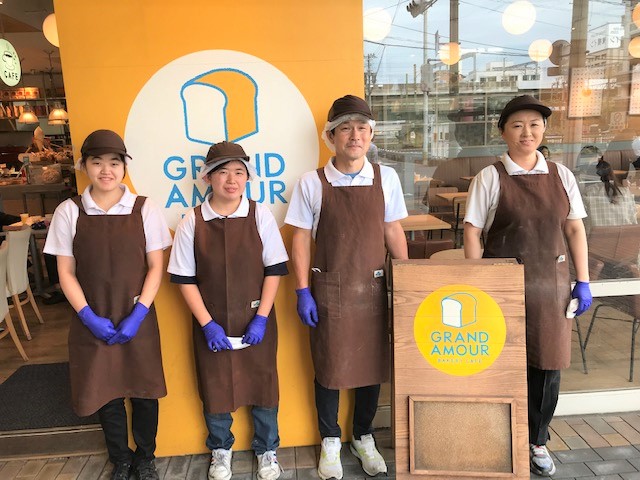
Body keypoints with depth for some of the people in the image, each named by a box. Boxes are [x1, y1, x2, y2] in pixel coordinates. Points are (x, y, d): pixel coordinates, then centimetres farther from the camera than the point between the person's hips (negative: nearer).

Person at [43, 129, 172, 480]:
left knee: (143, 391, 10)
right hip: (93, 323, 1)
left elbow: (155, 267, -2)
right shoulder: (69, 212, -2)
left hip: (138, 320, 0)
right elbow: (66, 273, 1)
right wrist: (89, 317, -9)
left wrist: (137, 314, -11)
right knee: (104, 393, 13)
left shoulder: (145, 209, -4)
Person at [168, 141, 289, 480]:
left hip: (256, 322, 0)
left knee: (262, 384, 11)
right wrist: (207, 324, -9)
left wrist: (261, 318, -10)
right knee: (215, 387, 14)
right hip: (212, 325, 1)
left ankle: (267, 450, 36)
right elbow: (185, 279, -3)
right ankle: (220, 450, 41)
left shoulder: (261, 215, -6)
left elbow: (273, 271, -4)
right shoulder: (192, 223, -5)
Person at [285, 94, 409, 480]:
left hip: (374, 288, 2)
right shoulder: (312, 183, -5)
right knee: (330, 366, 10)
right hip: (329, 290, -2)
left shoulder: (386, 178, 0)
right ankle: (330, 441, 32)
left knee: (372, 363, 12)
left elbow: (394, 234, 5)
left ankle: (364, 437, 35)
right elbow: (301, 240, -2)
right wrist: (303, 292, -6)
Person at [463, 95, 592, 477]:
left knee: (547, 365, 11)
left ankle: (537, 441, 32)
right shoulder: (490, 177, -5)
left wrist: (583, 281, 4)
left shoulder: (561, 175, 5)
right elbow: (472, 233, -6)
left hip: (550, 285, 3)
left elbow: (575, 230, 8)